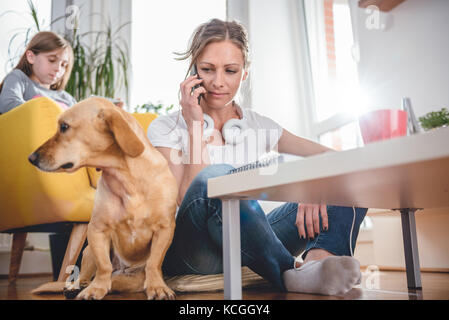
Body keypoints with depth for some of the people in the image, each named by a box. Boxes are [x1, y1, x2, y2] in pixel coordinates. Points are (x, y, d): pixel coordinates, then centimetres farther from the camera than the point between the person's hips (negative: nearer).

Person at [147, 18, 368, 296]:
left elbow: (332, 157, 4)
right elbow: (190, 200, -12)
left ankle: (320, 255, -36)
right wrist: (195, 127, -14)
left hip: (252, 246, 4)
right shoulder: (165, 128, 0)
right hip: (192, 255, -4)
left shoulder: (259, 126, 10)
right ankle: (289, 273, -36)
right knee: (215, 177, -36)